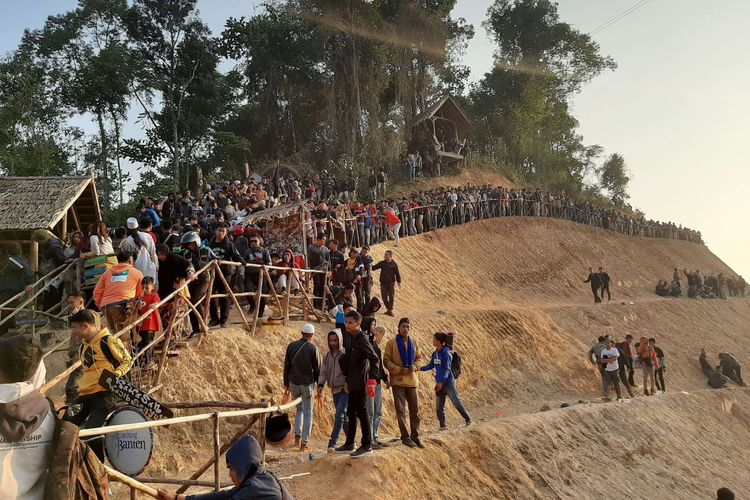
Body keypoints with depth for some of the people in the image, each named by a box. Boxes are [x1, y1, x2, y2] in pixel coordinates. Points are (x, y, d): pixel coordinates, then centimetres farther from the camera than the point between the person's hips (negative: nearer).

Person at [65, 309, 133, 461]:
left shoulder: (108, 341, -8)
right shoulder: (83, 346, 17)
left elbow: (127, 361, -3)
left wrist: (115, 375, -18)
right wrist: (76, 385, 17)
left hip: (104, 393, -8)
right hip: (85, 394, 9)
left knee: (91, 431, -20)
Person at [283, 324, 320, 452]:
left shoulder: (291, 346, 2)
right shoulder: (313, 348, -10)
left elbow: (286, 367, 6)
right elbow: (317, 369, -7)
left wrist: (286, 385, 14)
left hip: (293, 384, 4)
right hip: (308, 384, -4)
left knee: (299, 409, 24)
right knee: (308, 414, 6)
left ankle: (297, 437, 13)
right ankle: (304, 444, 6)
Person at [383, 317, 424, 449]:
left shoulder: (414, 342, 8)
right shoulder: (392, 342, -6)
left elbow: (419, 357, 17)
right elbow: (386, 360, -6)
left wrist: (415, 366, -3)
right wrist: (399, 369, -16)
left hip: (411, 379, 4)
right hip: (398, 379, -4)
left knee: (415, 409, 7)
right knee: (401, 410, 1)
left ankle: (415, 436, 17)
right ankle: (405, 436, 11)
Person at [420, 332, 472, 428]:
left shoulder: (446, 353, -16)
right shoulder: (435, 354, 6)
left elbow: (447, 369, -20)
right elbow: (431, 365, 15)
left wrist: (441, 382, -27)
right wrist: (420, 368, 2)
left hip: (448, 382, -7)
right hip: (439, 383, 7)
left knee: (456, 402, 0)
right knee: (439, 406, 7)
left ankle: (468, 419, 16)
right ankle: (442, 425, 15)